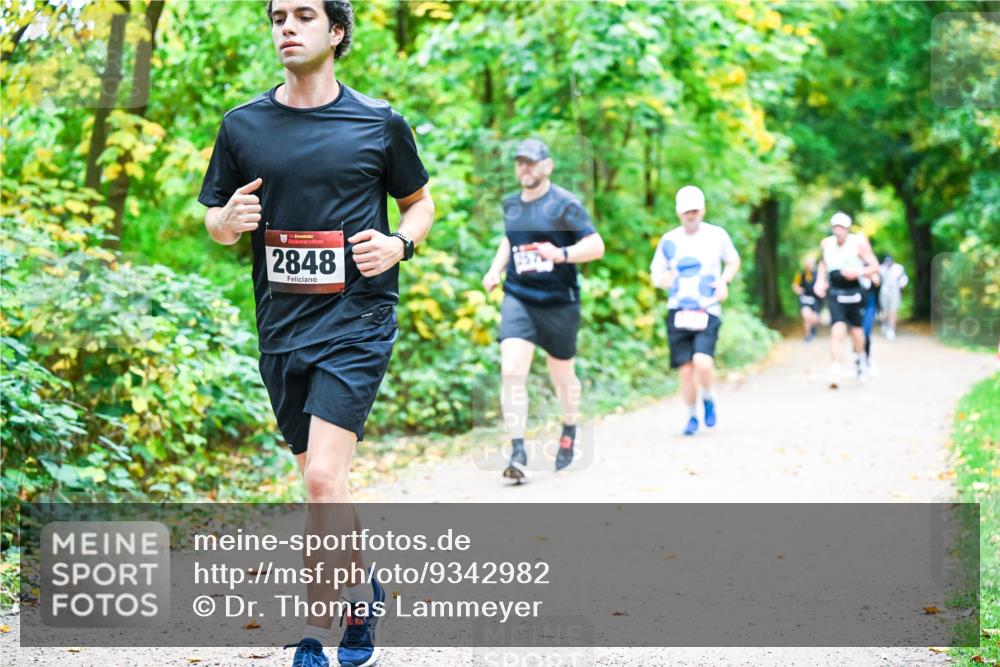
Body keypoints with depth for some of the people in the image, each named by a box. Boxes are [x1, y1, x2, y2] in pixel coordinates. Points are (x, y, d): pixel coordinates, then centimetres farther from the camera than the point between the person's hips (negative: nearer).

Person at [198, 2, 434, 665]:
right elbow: (215, 215, 15)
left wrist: (400, 243, -6)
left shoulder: (380, 123, 1)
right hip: (282, 328, 4)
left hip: (357, 322, -4)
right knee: (321, 482, 13)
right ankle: (362, 592, 37)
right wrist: (227, 222, -8)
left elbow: (420, 200, 15)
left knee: (324, 477, -17)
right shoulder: (243, 126, 6)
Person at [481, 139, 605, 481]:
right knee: (511, 372, -17)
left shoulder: (565, 204, -7)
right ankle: (518, 452, -16)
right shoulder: (511, 204, 9)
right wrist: (494, 269, 12)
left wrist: (562, 254, -28)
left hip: (559, 302, -3)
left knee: (562, 375, 13)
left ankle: (569, 430, 42)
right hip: (517, 298, 3)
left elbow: (596, 246, -11)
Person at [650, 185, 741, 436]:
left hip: (708, 312, -2)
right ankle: (692, 416, 20)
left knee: (702, 362, -21)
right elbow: (655, 275, 11)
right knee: (686, 369, -1)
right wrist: (663, 279, -13)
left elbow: (733, 261, 17)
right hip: (678, 312, 2)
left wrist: (724, 280, -2)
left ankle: (708, 398, 10)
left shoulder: (717, 235, 2)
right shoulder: (668, 240, 5)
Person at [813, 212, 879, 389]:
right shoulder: (826, 244, 2)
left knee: (856, 330, 11)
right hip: (835, 293, 1)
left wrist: (859, 272, -27)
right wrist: (820, 281, 8)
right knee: (837, 331, -16)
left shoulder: (859, 242, -8)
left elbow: (875, 267, -8)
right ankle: (836, 373, -22)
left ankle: (860, 359, 43)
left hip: (854, 292, -1)